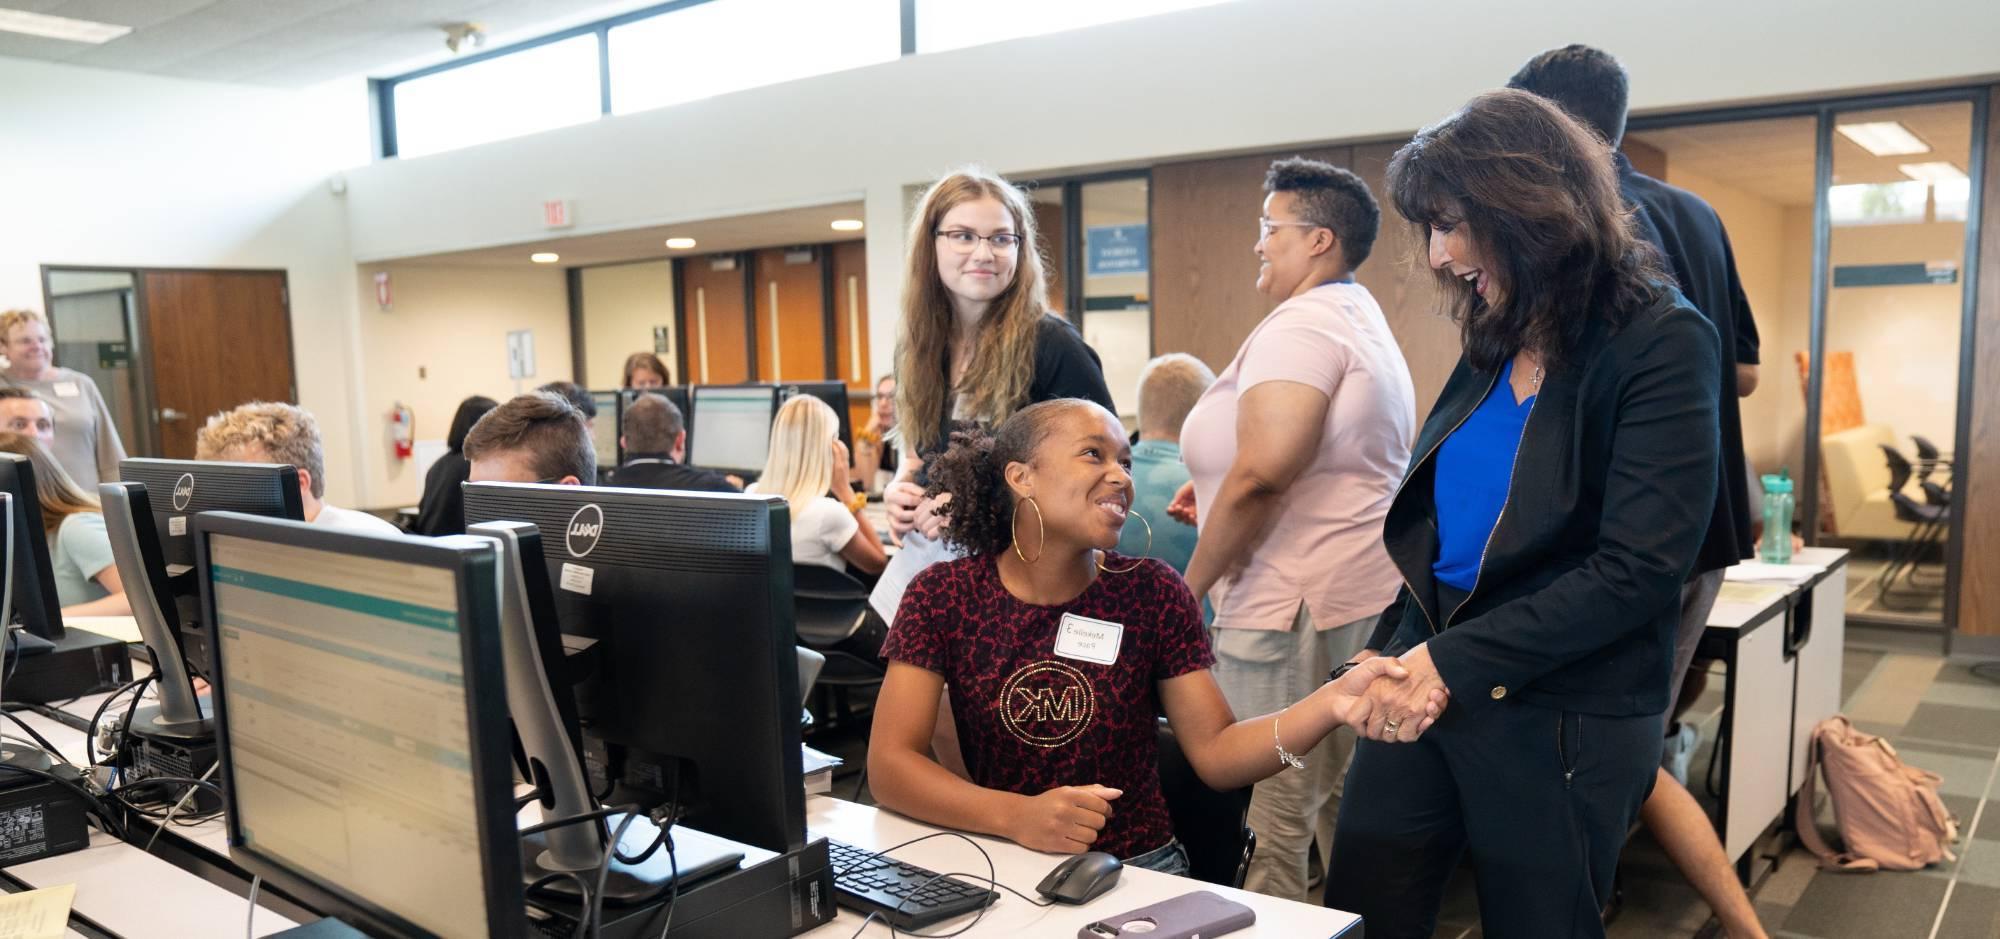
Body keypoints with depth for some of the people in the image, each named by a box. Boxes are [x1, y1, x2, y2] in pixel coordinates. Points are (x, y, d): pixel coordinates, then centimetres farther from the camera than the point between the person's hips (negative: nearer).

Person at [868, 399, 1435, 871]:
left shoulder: (1152, 592, -2)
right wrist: (1016, 817, -25)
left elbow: (1215, 753, -5)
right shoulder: (942, 596, -5)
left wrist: (1329, 703, -23)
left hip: (1135, 870, 1)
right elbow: (890, 764, -10)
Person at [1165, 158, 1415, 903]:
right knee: (1344, 808, 19)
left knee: (1265, 834, -2)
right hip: (1364, 597, 11)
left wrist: (1192, 584, -13)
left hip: (1298, 608, -11)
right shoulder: (1363, 321, 19)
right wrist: (1222, 486, 17)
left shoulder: (1302, 325, -14)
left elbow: (1264, 471, -27)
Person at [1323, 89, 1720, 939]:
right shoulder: (1493, 341, 8)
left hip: (1560, 719, -6)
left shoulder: (1660, 344, -12)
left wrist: (1456, 663, -20)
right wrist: (1391, 651, 9)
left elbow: (1638, 568, -19)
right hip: (1426, 687, 6)